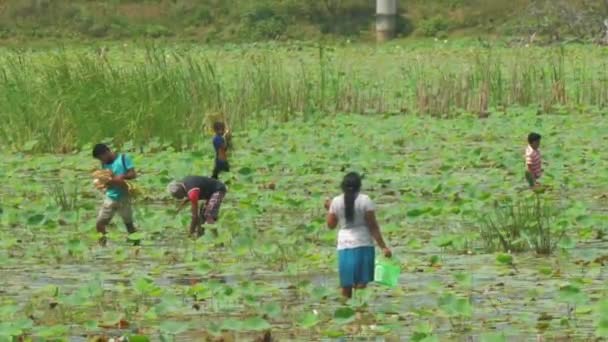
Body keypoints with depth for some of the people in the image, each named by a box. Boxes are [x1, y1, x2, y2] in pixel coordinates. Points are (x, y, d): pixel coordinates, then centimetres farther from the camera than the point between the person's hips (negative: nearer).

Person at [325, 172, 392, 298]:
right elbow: (373, 226, -9)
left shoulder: (336, 202, 3)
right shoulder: (365, 200, -6)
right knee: (362, 284, -3)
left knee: (346, 286, 9)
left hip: (344, 246, 3)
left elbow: (331, 225, 11)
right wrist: (383, 247, -7)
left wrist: (329, 208, 27)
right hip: (363, 245, -3)